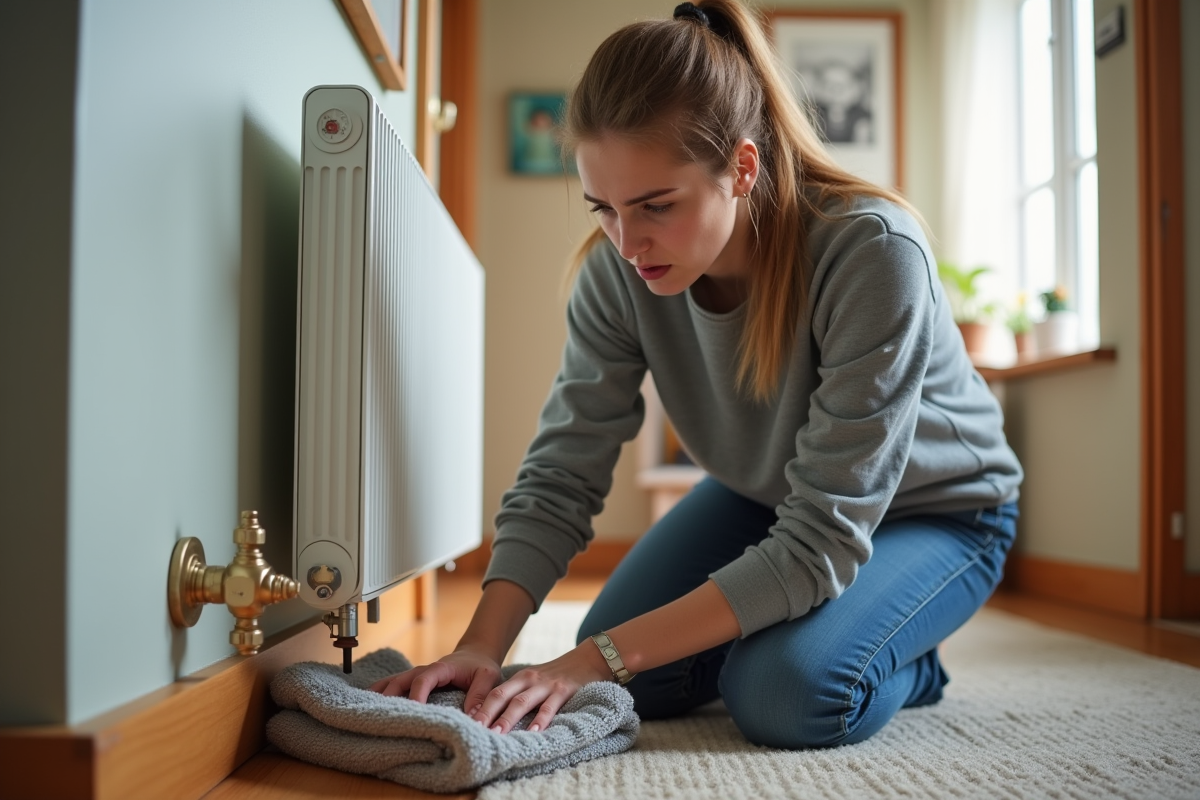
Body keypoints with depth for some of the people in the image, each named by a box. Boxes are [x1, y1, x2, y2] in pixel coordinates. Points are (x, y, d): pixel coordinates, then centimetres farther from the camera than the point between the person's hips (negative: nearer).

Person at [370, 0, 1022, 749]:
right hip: (763, 496, 5)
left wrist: (602, 657, -40)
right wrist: (481, 646, -33)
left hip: (936, 509, -4)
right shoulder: (618, 268, -23)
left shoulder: (872, 251, -37)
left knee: (787, 692, -28)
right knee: (629, 684, -9)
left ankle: (909, 659, 5)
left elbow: (821, 539, -37)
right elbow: (560, 474, -18)